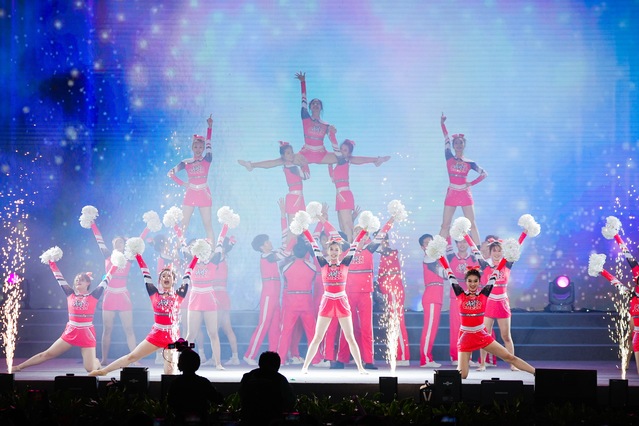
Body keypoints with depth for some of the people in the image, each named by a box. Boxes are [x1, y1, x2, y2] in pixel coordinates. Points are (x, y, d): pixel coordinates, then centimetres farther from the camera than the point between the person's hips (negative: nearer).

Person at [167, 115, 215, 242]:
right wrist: (182, 183, 0)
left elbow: (208, 144, -7)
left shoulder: (207, 160, 1)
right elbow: (171, 173, 3)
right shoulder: (186, 162, 3)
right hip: (190, 194, 1)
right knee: (184, 223, 1)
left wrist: (210, 126, -14)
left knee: (208, 224, -1)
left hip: (204, 194, -1)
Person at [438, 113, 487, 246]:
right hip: (451, 194, 0)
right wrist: (442, 124, -7)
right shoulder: (449, 158, 7)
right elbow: (446, 140, 0)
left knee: (472, 224, -1)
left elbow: (484, 173, 10)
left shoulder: (469, 163, 7)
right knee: (445, 225, 0)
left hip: (465, 194, 0)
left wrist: (472, 183, -3)